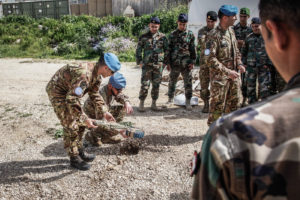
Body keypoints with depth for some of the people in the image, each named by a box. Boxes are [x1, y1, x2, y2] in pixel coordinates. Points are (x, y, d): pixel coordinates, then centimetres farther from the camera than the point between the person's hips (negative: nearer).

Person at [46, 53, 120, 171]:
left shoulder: (97, 76, -4)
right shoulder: (84, 74, -37)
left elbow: (94, 94, 9)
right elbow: (71, 99, -40)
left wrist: (104, 112, 0)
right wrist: (84, 119, -36)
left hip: (69, 92, 10)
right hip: (57, 91, -9)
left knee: (80, 123, 12)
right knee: (71, 126, -7)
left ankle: (79, 151, 27)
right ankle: (74, 159, 5)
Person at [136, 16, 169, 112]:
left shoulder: (162, 37, 6)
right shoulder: (144, 37, 3)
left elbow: (167, 50, 11)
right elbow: (138, 50, 8)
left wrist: (165, 62, 5)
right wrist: (139, 61, 0)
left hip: (158, 65, 2)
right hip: (147, 65, -1)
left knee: (156, 85, 6)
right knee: (144, 84, -4)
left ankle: (154, 104, 16)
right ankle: (141, 104, 5)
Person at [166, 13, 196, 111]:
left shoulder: (190, 34, 4)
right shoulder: (172, 35, 5)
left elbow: (193, 49, 5)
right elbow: (169, 49, 6)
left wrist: (192, 62, -2)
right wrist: (168, 63, 2)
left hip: (186, 63, -1)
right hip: (175, 63, 1)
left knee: (188, 83, 1)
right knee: (172, 81, 9)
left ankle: (188, 102, 9)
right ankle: (170, 99, 24)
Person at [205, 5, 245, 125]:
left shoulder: (231, 31, 10)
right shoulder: (214, 35, -15)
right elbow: (210, 58, -21)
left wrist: (239, 64, 2)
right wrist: (227, 71, -22)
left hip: (233, 75, 8)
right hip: (219, 76, -8)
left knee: (235, 103, 14)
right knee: (217, 105, -1)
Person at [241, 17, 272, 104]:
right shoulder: (249, 38, 8)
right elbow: (244, 51, 18)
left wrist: (268, 63, -7)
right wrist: (245, 63, 9)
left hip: (263, 67, -3)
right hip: (251, 67, 3)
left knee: (264, 88, -3)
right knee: (250, 87, 8)